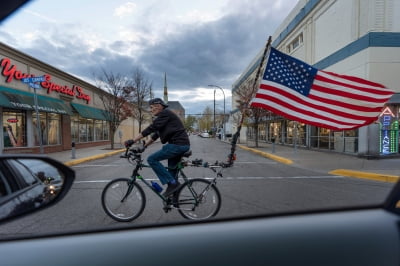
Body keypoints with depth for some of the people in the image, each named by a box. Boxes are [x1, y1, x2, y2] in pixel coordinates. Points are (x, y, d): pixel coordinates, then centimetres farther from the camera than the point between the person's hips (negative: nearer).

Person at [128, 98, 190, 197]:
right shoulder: (164, 115, 21)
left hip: (177, 145, -10)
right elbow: (156, 134, 24)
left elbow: (151, 128, -16)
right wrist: (144, 146, 22)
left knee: (152, 159, -9)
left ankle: (172, 183, -8)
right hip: (182, 145, 10)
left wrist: (133, 140, -15)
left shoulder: (165, 113, -8)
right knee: (172, 170, 16)